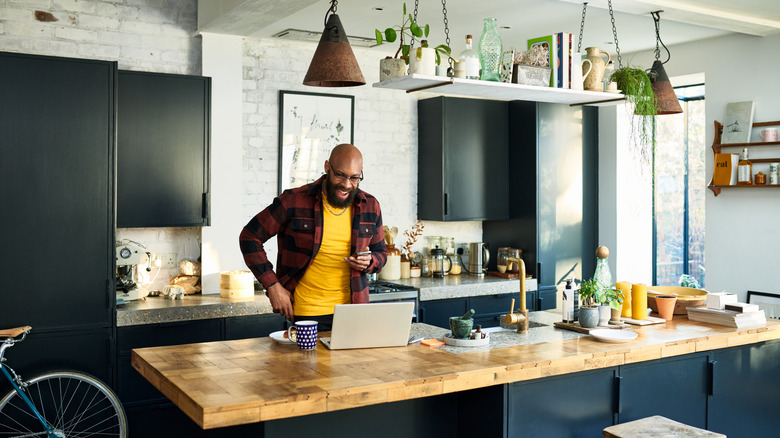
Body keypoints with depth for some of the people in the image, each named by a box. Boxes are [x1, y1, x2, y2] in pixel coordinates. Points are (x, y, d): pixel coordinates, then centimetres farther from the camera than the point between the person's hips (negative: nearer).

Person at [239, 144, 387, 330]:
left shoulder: (370, 206, 3)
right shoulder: (294, 201, -7)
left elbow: (381, 252, 16)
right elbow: (250, 237, -2)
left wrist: (368, 262, -9)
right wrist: (272, 286, -8)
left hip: (353, 311, 3)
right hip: (306, 314, -3)